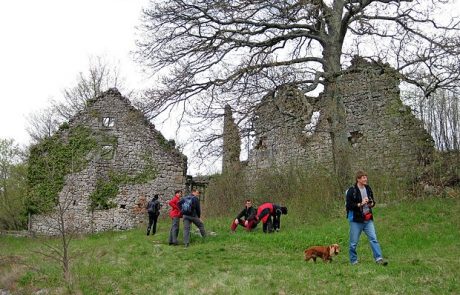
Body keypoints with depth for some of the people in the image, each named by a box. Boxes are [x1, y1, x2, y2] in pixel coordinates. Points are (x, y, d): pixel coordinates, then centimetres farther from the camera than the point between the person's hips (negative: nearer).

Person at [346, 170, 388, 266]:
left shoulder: (368, 189, 8)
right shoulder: (352, 191, -11)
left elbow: (373, 200, 21)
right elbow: (349, 205, -14)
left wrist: (372, 203, -1)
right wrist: (360, 204, -21)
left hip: (368, 219, 5)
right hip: (356, 220, -5)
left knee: (373, 238, -3)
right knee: (354, 242, 5)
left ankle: (379, 258, -1)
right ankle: (353, 261, 18)